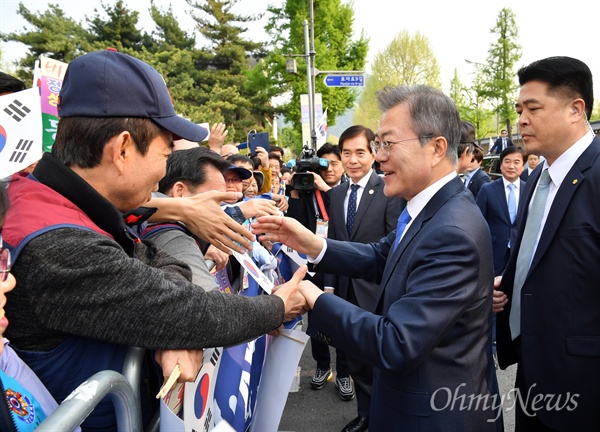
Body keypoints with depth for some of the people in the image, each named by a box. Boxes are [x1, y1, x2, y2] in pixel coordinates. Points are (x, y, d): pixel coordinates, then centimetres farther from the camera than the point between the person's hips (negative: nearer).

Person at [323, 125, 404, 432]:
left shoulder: (389, 190, -10)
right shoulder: (335, 195, 9)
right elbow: (332, 243, 10)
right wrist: (330, 284, 7)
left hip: (377, 289, -5)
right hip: (345, 289, 6)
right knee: (356, 357, 17)